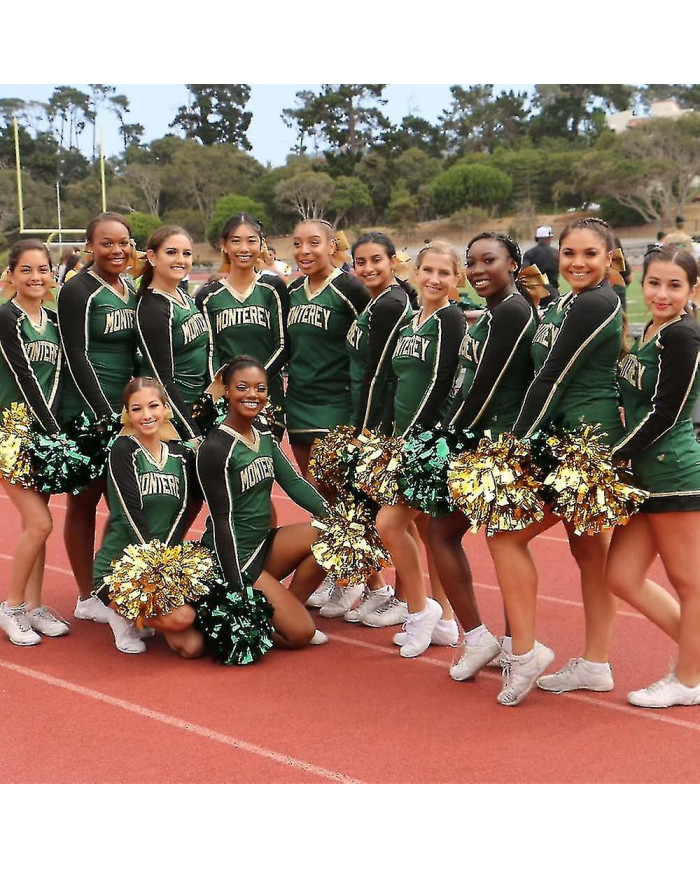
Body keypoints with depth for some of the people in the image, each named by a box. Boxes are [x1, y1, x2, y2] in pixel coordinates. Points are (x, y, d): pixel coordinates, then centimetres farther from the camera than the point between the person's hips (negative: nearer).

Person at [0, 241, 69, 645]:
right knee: (39, 523, -10)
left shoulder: (54, 320, 10)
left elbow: (56, 376, 8)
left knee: (34, 523, 8)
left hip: (46, 430, 6)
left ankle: (33, 606, 17)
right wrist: (53, 429, -16)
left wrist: (54, 429, -5)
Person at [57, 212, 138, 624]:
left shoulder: (130, 290, 12)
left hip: (124, 408, 7)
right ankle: (88, 598, 12)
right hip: (85, 414, -7)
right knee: (84, 501, 3)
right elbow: (78, 359, -14)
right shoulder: (78, 292, -10)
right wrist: (105, 417, -17)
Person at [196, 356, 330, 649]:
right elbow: (222, 519, -18)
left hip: (263, 546, 8)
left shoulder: (265, 437, 8)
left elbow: (293, 482, 2)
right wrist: (237, 589, -19)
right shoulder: (215, 448, -16)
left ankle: (287, 610, 0)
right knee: (300, 633, -14)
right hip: (230, 558, -8)